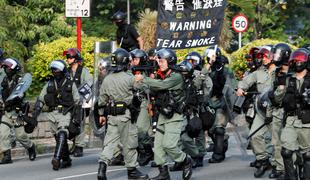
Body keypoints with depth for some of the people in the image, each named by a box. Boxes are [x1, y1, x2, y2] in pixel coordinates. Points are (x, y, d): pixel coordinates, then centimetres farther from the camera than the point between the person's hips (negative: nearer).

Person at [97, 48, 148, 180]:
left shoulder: (107, 79, 6)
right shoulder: (129, 79, -12)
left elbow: (102, 99, 12)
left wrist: (102, 114, 21)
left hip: (111, 116, 5)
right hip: (125, 115, -5)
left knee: (109, 141, 7)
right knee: (129, 143, 5)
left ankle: (102, 165, -10)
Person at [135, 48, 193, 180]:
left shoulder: (176, 77, -13)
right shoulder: (161, 77, 13)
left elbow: (161, 85, -26)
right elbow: (153, 89, 9)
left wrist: (143, 79, -22)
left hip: (174, 117, -8)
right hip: (162, 116, 8)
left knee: (168, 144, -16)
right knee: (158, 144, 2)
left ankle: (186, 161, 6)